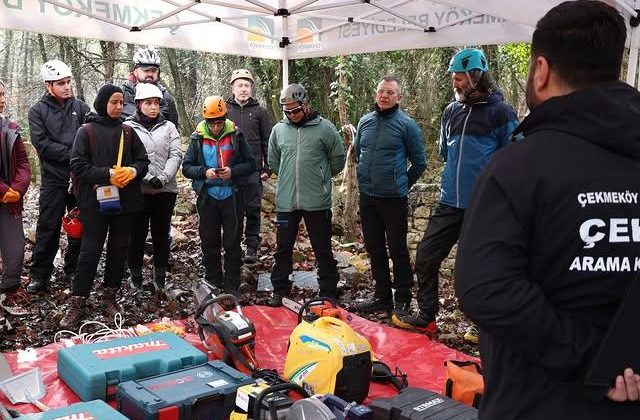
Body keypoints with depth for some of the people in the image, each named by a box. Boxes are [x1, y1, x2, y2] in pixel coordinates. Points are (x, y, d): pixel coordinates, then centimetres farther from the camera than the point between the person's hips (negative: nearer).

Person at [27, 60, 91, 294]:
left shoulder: (81, 107, 7)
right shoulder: (38, 111, 3)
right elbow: (42, 144, -9)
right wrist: (73, 154, -15)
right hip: (53, 179, -2)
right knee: (48, 228, 1)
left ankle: (74, 268, 24)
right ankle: (40, 275, 11)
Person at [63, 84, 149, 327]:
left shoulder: (128, 131, 8)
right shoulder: (87, 131, -3)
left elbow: (143, 160, 9)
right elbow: (78, 165, -9)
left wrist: (133, 171, -12)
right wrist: (107, 174, -19)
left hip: (125, 200, 4)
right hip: (96, 200, -4)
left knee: (119, 250, 10)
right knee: (90, 251, -2)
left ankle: (109, 297, 24)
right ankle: (77, 303, 7)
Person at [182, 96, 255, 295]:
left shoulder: (236, 135, -3)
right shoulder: (197, 138, 0)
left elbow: (250, 164, -1)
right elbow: (186, 167, 1)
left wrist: (233, 172, -18)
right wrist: (204, 172, -17)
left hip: (232, 196, -1)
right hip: (207, 197, 2)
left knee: (233, 243, 5)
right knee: (209, 243, 11)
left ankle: (232, 286, 16)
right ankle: (213, 284, 24)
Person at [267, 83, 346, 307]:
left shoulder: (325, 128, -4)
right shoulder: (278, 130, 5)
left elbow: (337, 160, 5)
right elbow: (273, 162, 18)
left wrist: (320, 179, 10)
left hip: (317, 202, -3)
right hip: (286, 202, 3)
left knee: (323, 251, 7)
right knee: (283, 249, 12)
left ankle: (328, 294, 18)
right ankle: (280, 291, 26)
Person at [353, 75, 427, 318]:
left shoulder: (407, 125, -7)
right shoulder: (365, 121, 8)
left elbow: (419, 162, -2)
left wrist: (402, 184, 4)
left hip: (393, 198, -5)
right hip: (367, 197, 6)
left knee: (398, 250, 1)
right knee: (375, 249, 13)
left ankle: (402, 299, 13)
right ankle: (382, 296, 26)